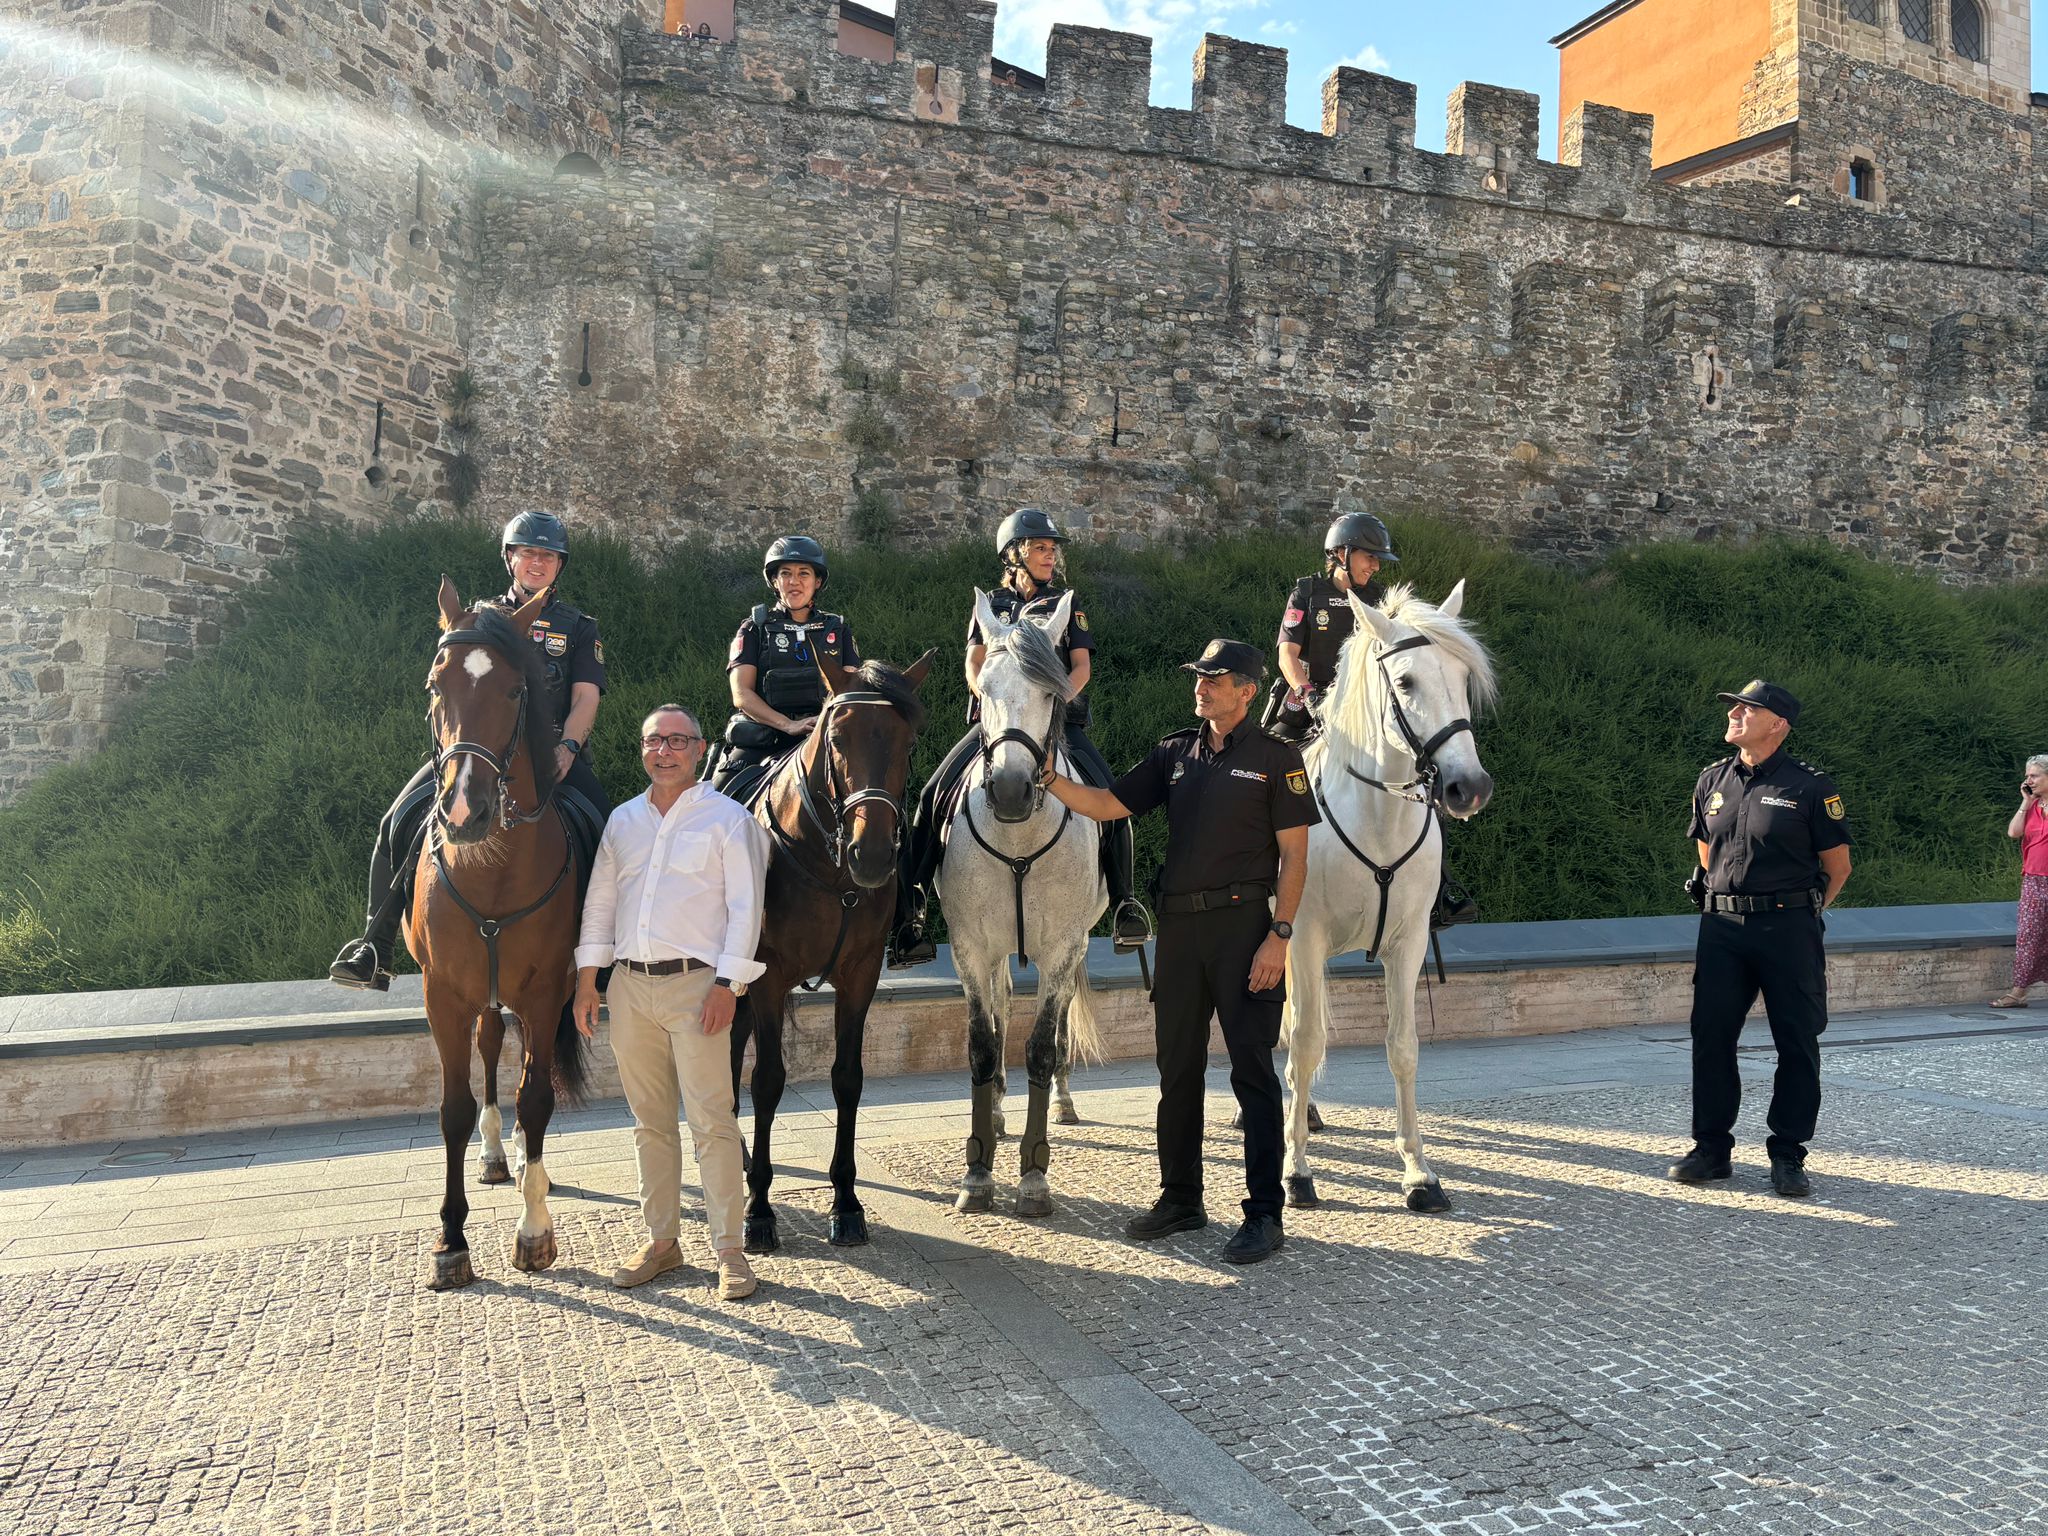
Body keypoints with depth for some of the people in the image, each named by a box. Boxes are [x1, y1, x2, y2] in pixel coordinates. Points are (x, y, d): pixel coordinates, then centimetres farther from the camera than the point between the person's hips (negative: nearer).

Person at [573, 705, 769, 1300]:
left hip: (696, 985, -5)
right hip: (630, 986, 5)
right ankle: (661, 1240, 22)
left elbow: (744, 907, -6)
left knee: (712, 1121, -5)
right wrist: (586, 982, 9)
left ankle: (730, 1250, 2)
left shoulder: (728, 818, -1)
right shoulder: (622, 820, 14)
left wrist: (726, 986, -13)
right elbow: (599, 903, 16)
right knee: (649, 1121, 11)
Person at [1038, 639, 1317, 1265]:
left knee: (1251, 1068, -3)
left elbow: (1293, 856, -6)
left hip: (1243, 922, -6)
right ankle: (1181, 1198, 25)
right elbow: (1108, 804, 9)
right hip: (1179, 924, 6)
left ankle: (1264, 1213, 5)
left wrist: (1279, 936, -14)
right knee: (1177, 1066, 12)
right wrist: (1051, 778, -7)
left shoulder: (1275, 757, -2)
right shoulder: (1174, 753, 12)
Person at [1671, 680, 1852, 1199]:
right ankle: (1711, 1147, 15)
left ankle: (1787, 1155, 15)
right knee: (1710, 1037, 4)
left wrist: (1799, 914, 4)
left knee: (1797, 1043, 3)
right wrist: (1723, 904, 15)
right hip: (1722, 927, 4)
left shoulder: (1810, 786, -6)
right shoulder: (1712, 782, 8)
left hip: (1788, 927, -4)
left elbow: (1837, 867, 1)